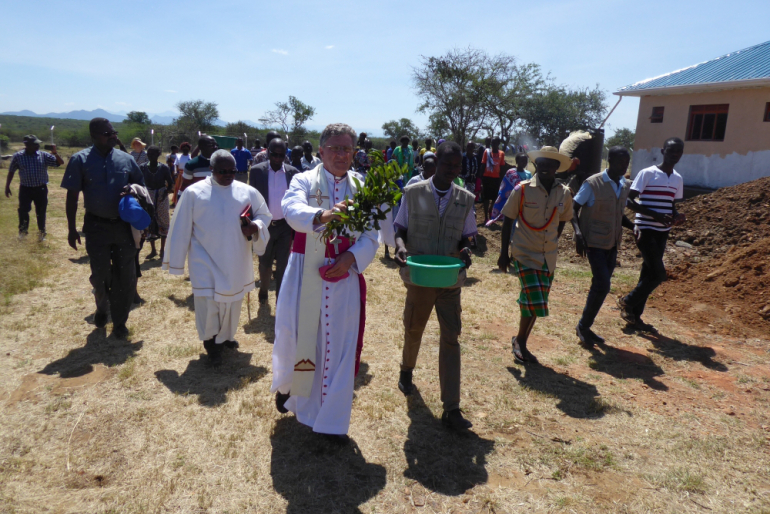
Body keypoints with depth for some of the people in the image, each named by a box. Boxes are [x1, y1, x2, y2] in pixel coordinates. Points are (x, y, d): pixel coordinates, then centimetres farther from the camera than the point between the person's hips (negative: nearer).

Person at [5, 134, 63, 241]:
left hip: (41, 188, 1)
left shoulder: (44, 155, -3)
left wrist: (55, 153, -23)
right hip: (25, 189, 0)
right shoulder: (18, 156, -3)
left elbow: (60, 163, -6)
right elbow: (11, 171, 7)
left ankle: (41, 232, 25)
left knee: (41, 212, 8)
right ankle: (23, 230, 16)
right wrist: (7, 186, 7)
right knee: (23, 209, -8)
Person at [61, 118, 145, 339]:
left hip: (123, 225, 2)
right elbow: (72, 196, -3)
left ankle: (119, 321, 20)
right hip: (96, 226, -1)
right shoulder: (80, 160, -5)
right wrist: (72, 229, -5)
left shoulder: (126, 159, 1)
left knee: (125, 275, 4)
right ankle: (102, 308, 39)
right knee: (100, 274, 8)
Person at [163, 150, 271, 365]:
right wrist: (176, 261, 0)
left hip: (236, 263, 3)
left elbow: (263, 215, 10)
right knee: (208, 303, -5)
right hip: (206, 262, -3)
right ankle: (211, 341, 21)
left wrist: (255, 227, -14)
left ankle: (225, 336, 40)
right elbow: (181, 229, -3)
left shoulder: (248, 192, 0)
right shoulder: (194, 192, -6)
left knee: (232, 301, 16)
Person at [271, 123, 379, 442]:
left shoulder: (362, 188, 5)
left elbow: (371, 236, 1)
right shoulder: (304, 181, 0)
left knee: (339, 345, 5)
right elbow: (292, 209, -22)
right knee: (295, 334, 7)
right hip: (305, 274, -1)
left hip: (345, 278, 1)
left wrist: (351, 257, -18)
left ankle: (332, 420, 21)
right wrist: (321, 215, -42)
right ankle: (286, 384, 42)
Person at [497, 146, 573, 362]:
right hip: (525, 254, -4)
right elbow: (508, 220, -4)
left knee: (534, 304, 11)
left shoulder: (564, 194, 0)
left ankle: (521, 342, 30)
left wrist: (551, 244, 11)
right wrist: (504, 253, -4)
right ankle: (520, 340, 13)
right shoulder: (523, 190, -10)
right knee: (535, 304, -11)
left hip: (548, 257, 5)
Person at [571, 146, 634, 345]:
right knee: (602, 286, -12)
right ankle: (583, 326, 5)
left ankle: (585, 327, 22)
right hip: (595, 242, -7)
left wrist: (635, 228, 3)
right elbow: (573, 209, -11)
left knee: (600, 286, 9)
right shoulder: (593, 184, -12)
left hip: (612, 244, 7)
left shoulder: (625, 186, 9)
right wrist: (578, 232, -25)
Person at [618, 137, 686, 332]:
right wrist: (655, 215, -22)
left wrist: (676, 216, -3)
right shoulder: (647, 174, -9)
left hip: (662, 232, 7)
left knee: (649, 274, 9)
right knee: (658, 274, -13)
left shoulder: (677, 179, 12)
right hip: (645, 230, -7)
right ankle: (627, 302, 8)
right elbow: (629, 201, -13)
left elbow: (671, 206, 21)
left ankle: (634, 316, 19)